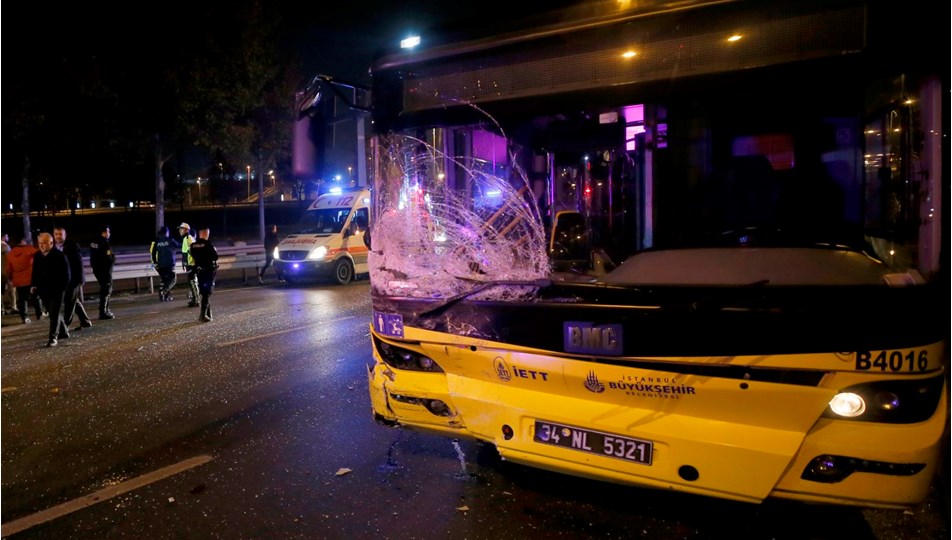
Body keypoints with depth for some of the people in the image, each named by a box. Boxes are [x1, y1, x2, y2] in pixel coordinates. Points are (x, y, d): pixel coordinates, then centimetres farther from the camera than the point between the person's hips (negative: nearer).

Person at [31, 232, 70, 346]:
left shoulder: (60, 256, -11)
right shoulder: (37, 256, 7)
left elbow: (66, 274, -10)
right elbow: (35, 272, 17)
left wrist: (62, 287, -15)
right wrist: (33, 285, 7)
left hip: (57, 290, -6)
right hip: (44, 290, 6)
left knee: (55, 314, -7)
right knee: (53, 313, 15)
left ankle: (53, 337, -6)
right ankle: (63, 332, 30)